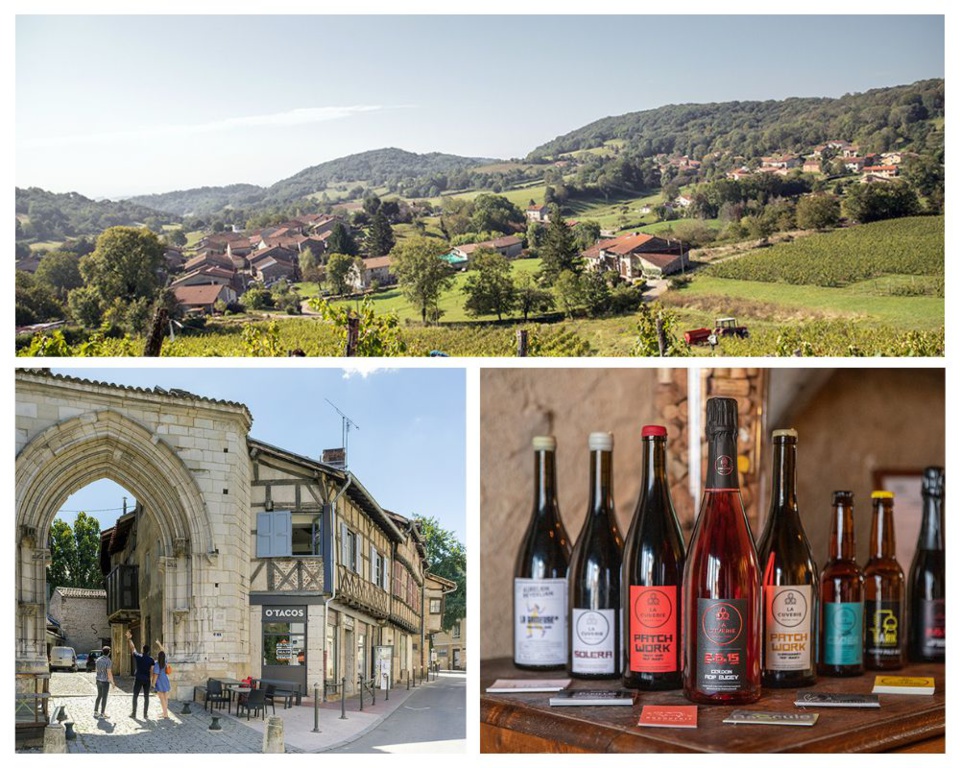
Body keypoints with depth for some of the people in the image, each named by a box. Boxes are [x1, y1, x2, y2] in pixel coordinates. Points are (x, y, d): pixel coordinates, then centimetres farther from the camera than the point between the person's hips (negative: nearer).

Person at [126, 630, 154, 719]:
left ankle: (134, 714, 9)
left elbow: (133, 648, 8)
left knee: (135, 696, 8)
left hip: (138, 679, -1)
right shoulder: (151, 660, -4)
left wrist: (129, 639, 19)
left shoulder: (138, 657, -6)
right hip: (147, 680, 1)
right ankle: (145, 715, 5)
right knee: (146, 697, 6)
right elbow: (152, 671, -7)